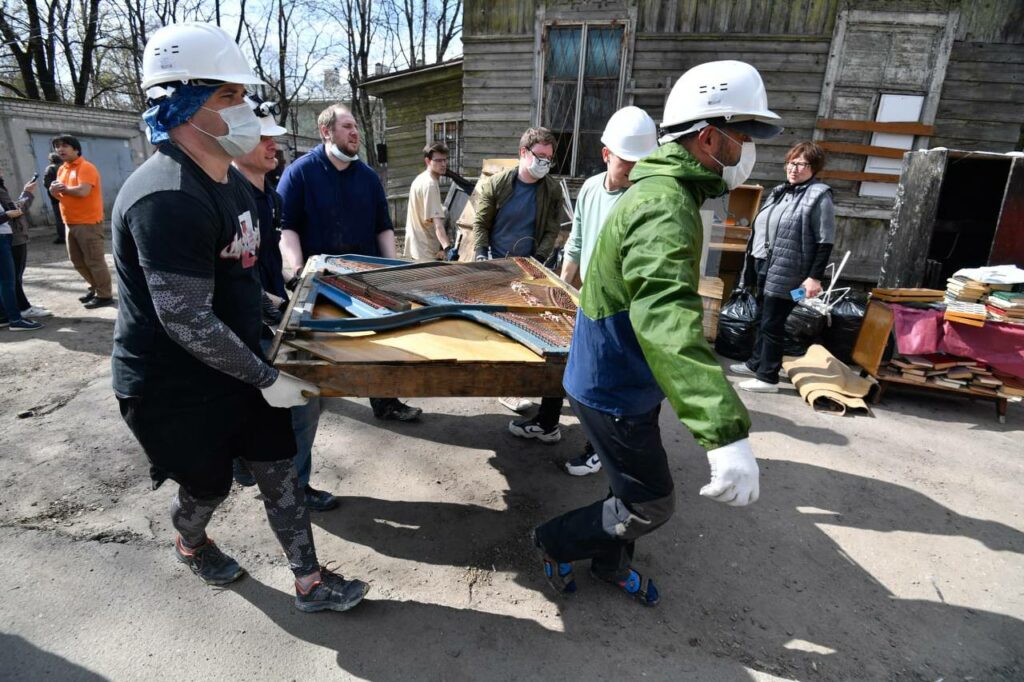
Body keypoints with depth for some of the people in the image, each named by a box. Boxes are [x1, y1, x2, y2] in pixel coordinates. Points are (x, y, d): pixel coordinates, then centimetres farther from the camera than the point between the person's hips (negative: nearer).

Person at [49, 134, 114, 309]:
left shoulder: (86, 167, -11)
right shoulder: (61, 170, 16)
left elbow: (83, 191, -24)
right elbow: (62, 195, 18)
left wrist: (63, 188, -8)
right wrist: (55, 191, -5)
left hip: (88, 222, -9)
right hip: (70, 223, 9)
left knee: (94, 261, -6)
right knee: (77, 260, 15)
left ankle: (105, 295, 1)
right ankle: (95, 288, 29)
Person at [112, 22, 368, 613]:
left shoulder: (231, 179, 5)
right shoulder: (168, 199, -27)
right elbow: (187, 321, -28)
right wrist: (266, 380, -22)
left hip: (237, 364, 8)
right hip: (174, 386, -8)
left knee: (281, 469, 11)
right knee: (208, 487, 15)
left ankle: (309, 583, 27)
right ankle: (191, 543, 52)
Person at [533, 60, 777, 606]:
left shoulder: (662, 191, 8)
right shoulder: (665, 204, -27)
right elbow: (665, 316, -44)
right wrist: (726, 433, -52)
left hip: (620, 381, 10)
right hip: (613, 392, -10)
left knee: (635, 490, 25)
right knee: (650, 507, 8)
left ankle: (612, 563, 48)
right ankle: (554, 541, 28)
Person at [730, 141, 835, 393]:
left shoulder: (819, 195, -9)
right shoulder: (780, 191, 15)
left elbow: (825, 241, -13)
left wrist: (815, 276, -18)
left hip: (786, 273, -8)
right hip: (764, 266, 8)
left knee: (773, 324, -4)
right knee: (764, 319, 18)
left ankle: (768, 377, 6)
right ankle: (756, 363, 32)